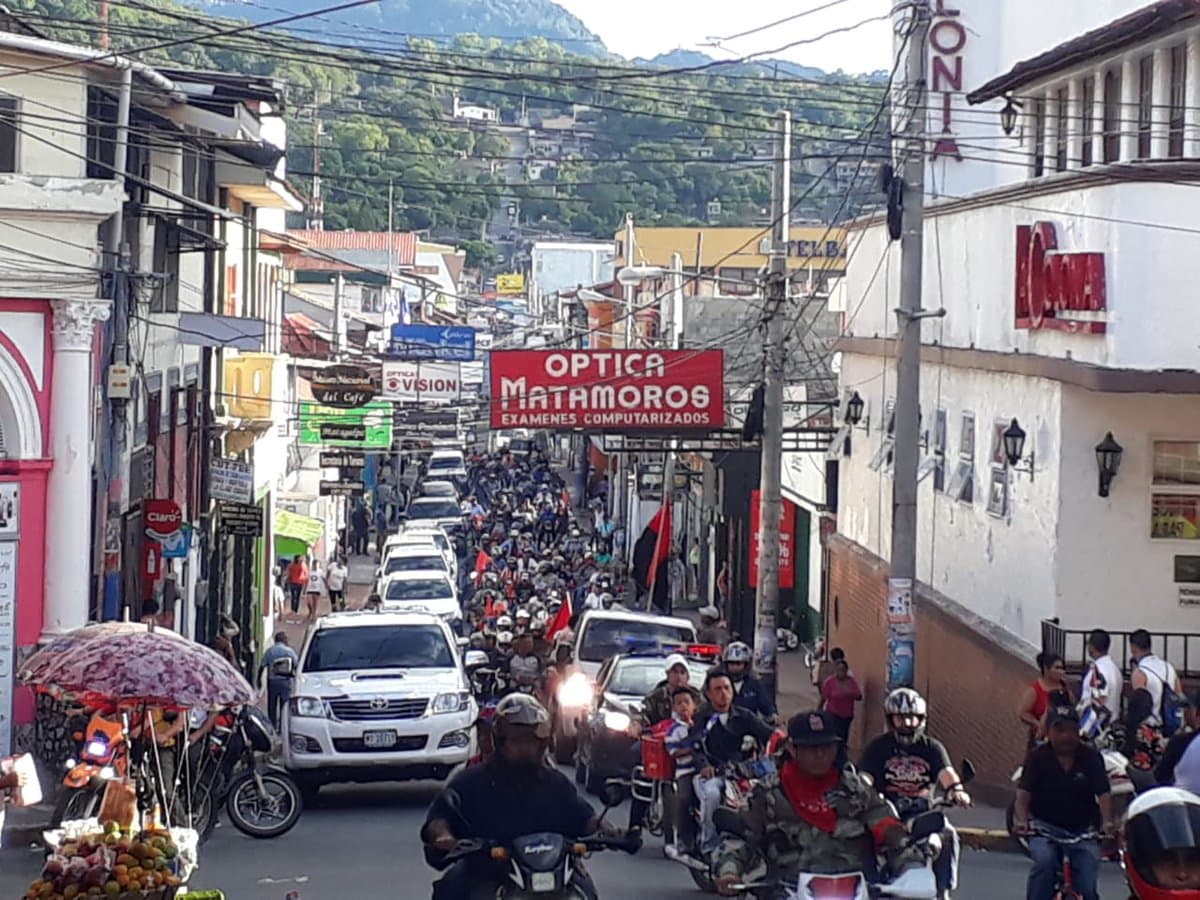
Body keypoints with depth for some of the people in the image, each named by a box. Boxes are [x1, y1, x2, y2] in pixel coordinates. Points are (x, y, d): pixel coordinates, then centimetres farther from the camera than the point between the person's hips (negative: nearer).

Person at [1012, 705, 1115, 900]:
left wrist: (1107, 822, -31)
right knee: (1044, 860, -32)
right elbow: (1023, 794, -13)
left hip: (1082, 830, 1)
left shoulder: (1091, 757, -5)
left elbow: (1103, 794, -13)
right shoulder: (1037, 757, -6)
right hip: (1046, 828, -1)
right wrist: (1022, 821, -32)